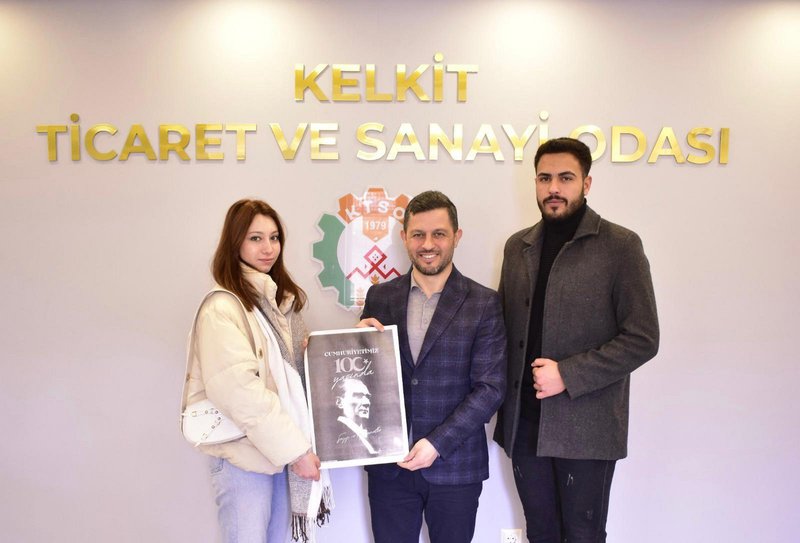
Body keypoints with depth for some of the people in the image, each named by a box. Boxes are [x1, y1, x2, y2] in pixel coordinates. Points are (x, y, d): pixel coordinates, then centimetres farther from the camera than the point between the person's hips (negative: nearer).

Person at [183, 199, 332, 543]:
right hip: (244, 452, -7)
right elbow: (238, 391, -23)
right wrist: (294, 448, -21)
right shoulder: (222, 307, -15)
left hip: (282, 448, 7)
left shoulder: (282, 298, 10)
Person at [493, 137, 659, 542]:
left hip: (586, 426, -4)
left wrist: (568, 375, -16)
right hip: (523, 423, 5)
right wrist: (505, 403, 4)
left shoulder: (620, 246, -6)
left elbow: (642, 339, -9)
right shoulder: (517, 247, 9)